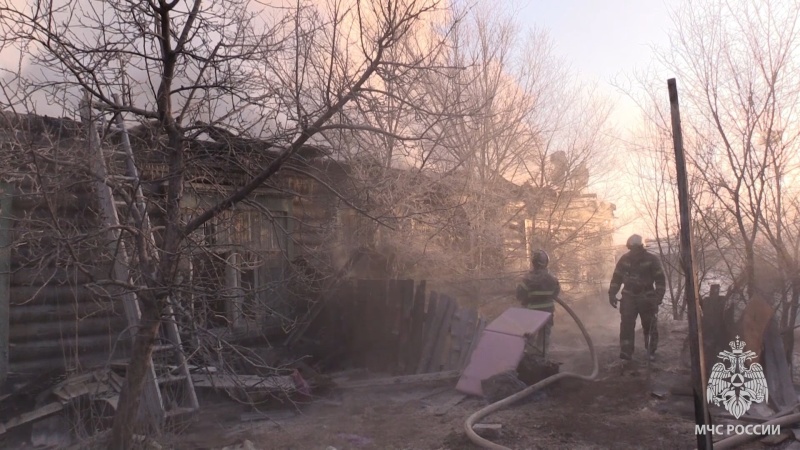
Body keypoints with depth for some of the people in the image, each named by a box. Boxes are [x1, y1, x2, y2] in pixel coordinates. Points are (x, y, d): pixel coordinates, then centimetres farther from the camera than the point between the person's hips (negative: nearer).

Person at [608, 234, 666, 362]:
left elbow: (660, 279, -6)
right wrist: (612, 294, -1)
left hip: (647, 298, -1)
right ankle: (626, 352, -7)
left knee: (650, 326, 4)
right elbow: (616, 277, 6)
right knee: (626, 324, -8)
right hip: (629, 297, 2)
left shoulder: (652, 259, -8)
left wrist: (658, 296, -15)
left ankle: (651, 352, 19)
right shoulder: (624, 259, 0)